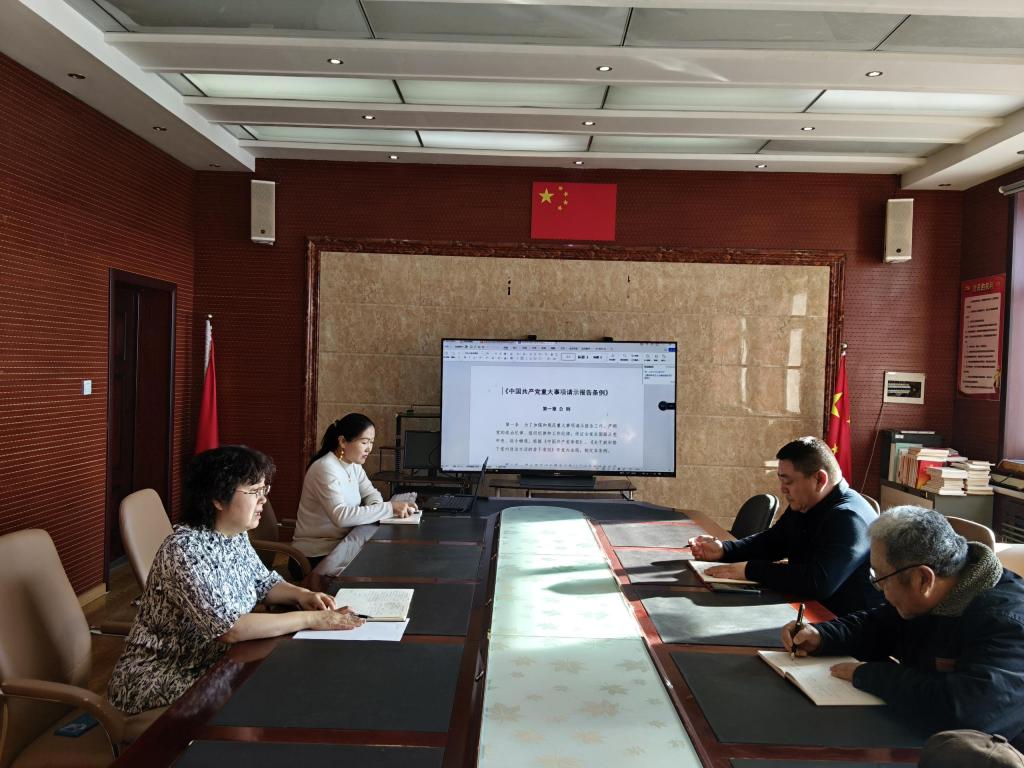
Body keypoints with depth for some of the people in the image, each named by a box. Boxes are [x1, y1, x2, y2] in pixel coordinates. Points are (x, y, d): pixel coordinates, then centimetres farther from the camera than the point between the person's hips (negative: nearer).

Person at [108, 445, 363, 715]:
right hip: (160, 680, -7)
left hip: (210, 665, 7)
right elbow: (229, 628, -33)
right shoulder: (184, 550, -26)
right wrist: (310, 619, -29)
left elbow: (263, 582, 14)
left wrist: (300, 594, -7)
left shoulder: (236, 536, -2)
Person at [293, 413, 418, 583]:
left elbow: (371, 493, 12)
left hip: (341, 540, 8)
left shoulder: (353, 465, 5)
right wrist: (389, 508, -29)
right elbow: (340, 516, -29)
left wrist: (378, 507, -11)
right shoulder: (326, 469, -20)